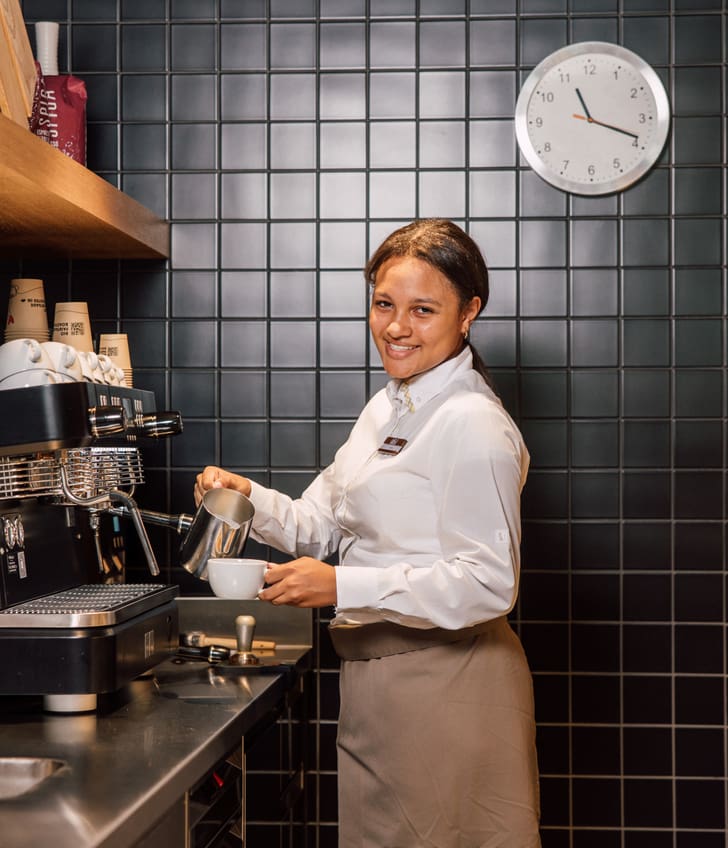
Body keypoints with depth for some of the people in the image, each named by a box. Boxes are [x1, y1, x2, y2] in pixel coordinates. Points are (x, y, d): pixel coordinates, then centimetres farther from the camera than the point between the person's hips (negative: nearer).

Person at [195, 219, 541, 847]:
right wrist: (250, 499, -6)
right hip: (377, 679, 9)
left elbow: (487, 582, -22)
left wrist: (343, 588, -24)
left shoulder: (472, 425, -18)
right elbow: (324, 525, 12)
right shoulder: (389, 406, 11)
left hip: (444, 678, -9)